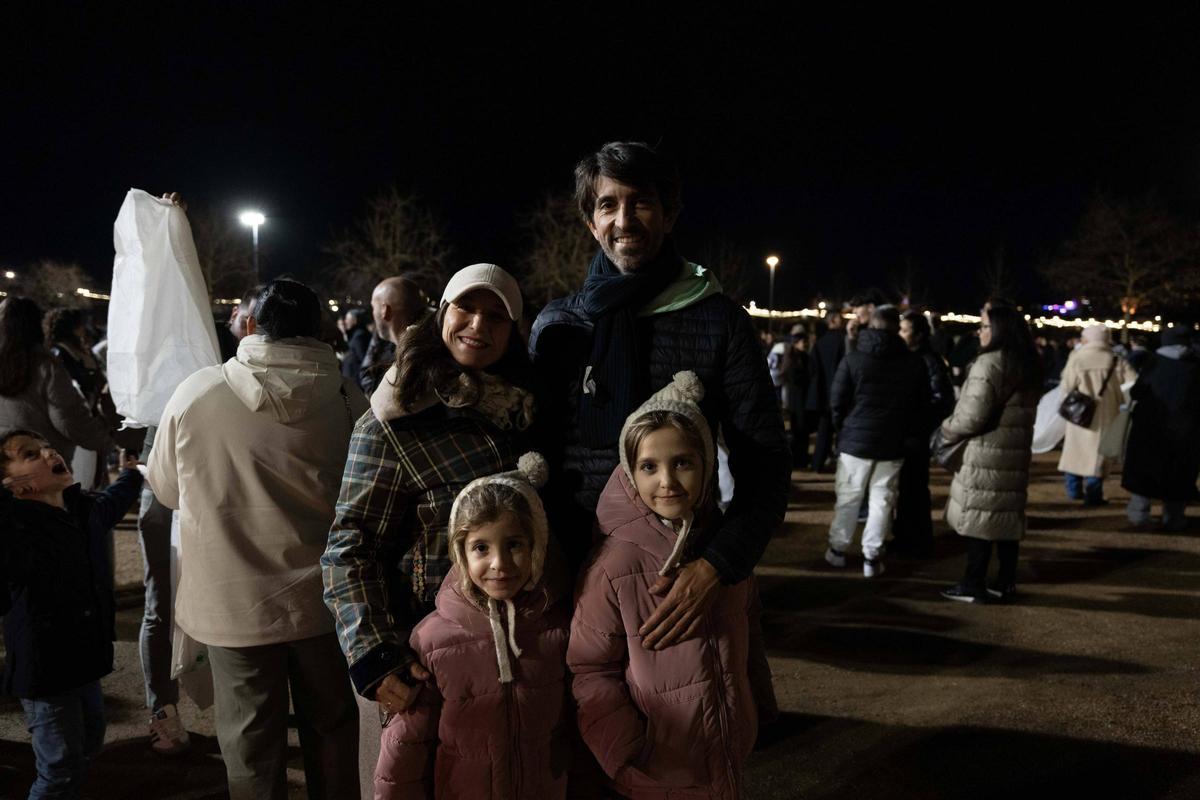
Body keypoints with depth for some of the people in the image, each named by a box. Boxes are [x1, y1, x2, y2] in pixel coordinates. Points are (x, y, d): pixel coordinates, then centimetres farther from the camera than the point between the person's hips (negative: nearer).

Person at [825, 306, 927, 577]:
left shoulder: (853, 359, -7)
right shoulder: (914, 363, 0)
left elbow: (837, 401, -5)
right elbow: (922, 405, 6)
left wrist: (842, 429, 11)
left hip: (855, 440, -1)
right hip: (892, 444, 1)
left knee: (848, 498, 10)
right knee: (882, 501, 6)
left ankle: (838, 549, 18)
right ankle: (871, 557, 8)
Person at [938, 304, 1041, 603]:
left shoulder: (989, 363, -16)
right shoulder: (1028, 365, 13)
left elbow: (973, 415, -21)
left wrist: (947, 430, -3)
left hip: (987, 452, -8)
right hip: (1016, 452, 8)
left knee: (978, 516, -1)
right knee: (1008, 516, 13)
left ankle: (974, 585, 4)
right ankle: (1006, 582, 20)